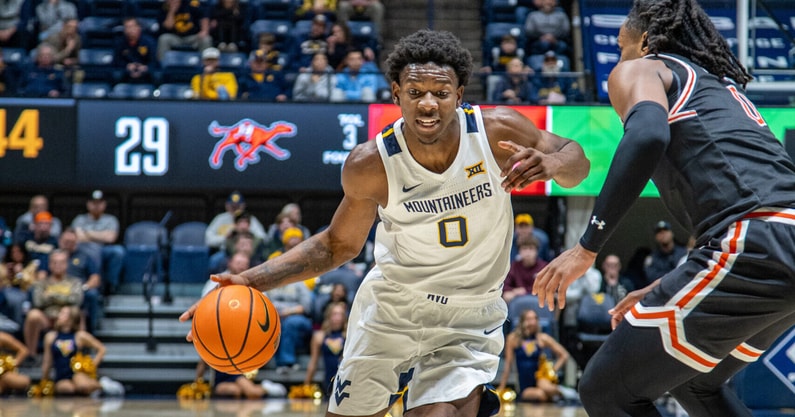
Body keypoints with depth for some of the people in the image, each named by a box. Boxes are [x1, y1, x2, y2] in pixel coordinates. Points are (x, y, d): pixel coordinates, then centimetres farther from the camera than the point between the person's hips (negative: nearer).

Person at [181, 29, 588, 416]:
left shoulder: (499, 132, -20)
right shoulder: (371, 165, -18)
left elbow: (575, 159, -3)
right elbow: (339, 244, -2)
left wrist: (550, 164, -30)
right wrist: (250, 281, -12)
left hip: (470, 320, -1)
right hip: (389, 308, 1)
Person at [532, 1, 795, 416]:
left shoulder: (639, 70, 9)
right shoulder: (721, 85, 33)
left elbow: (647, 135, -15)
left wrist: (587, 247, -12)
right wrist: (663, 291, 39)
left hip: (755, 248, -9)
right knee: (695, 382, 31)